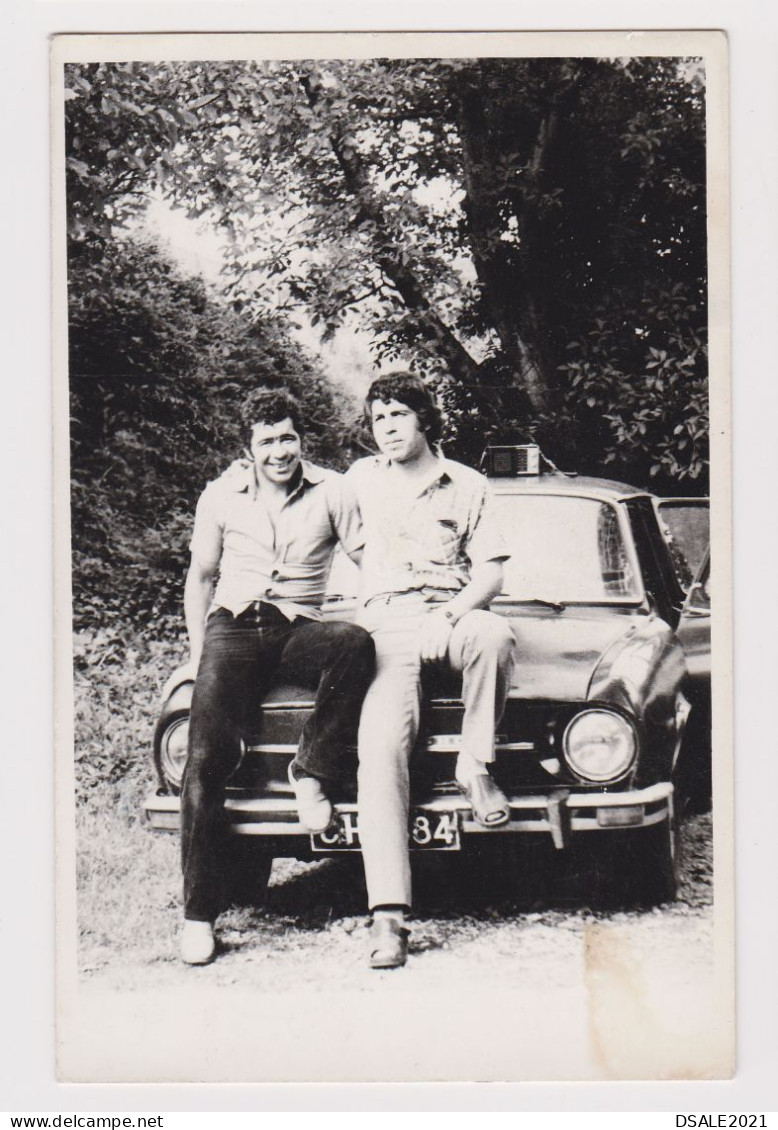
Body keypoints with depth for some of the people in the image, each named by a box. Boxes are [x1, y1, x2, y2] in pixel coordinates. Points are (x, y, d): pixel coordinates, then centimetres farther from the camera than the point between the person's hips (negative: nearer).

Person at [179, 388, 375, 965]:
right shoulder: (222, 496, 10)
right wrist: (198, 650, 9)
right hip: (232, 627, 0)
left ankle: (312, 769, -19)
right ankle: (199, 912, -18)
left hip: (299, 630, 0)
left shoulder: (331, 492, 6)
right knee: (207, 756, -20)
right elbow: (201, 576, 19)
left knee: (355, 642, -37)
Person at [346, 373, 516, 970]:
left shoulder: (467, 485, 14)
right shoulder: (360, 480, 20)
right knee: (381, 746, -25)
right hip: (385, 623, 0)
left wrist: (454, 612, -10)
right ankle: (388, 916, -32)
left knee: (495, 632, -39)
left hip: (453, 614, 0)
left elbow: (491, 573, 7)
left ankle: (477, 766, -17)